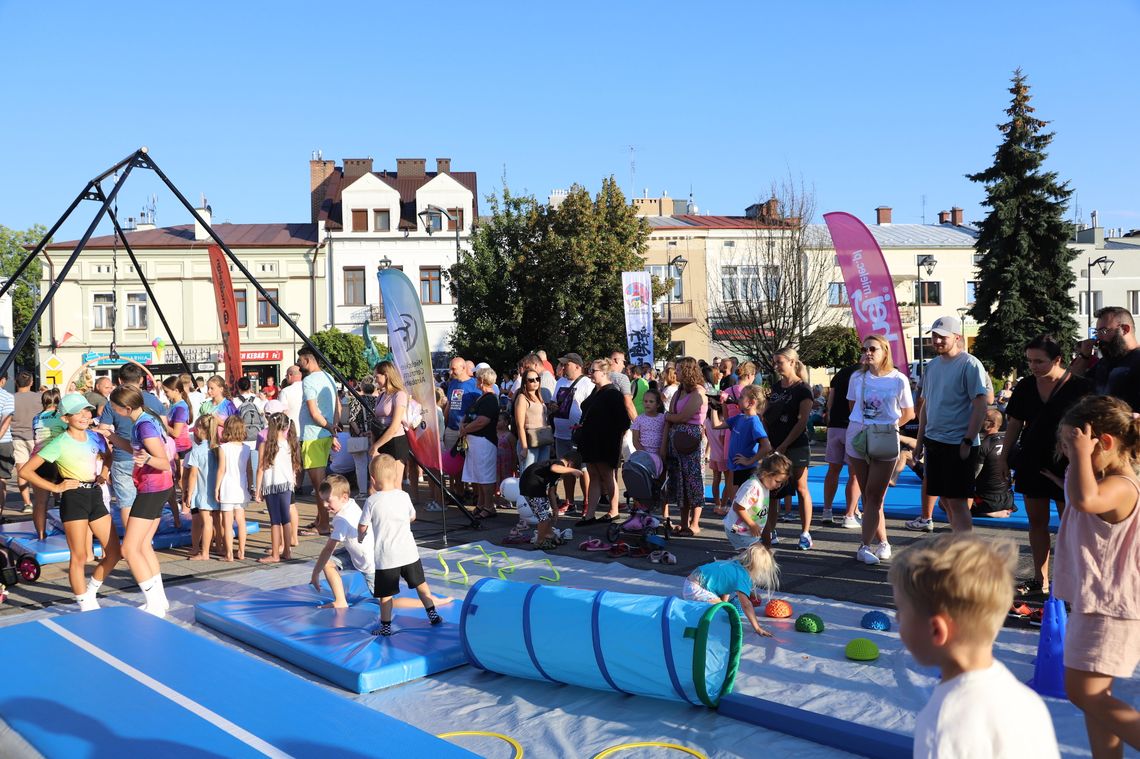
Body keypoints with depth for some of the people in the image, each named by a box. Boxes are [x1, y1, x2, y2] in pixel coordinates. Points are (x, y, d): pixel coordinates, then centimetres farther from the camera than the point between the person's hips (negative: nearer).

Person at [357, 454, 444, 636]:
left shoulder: (372, 501, -10)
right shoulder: (404, 496, -2)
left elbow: (362, 527, -5)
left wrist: (360, 537, 18)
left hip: (386, 556, -3)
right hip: (408, 551, 3)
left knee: (386, 593, 6)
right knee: (420, 583, 20)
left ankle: (386, 626, 10)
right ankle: (432, 614, 24)